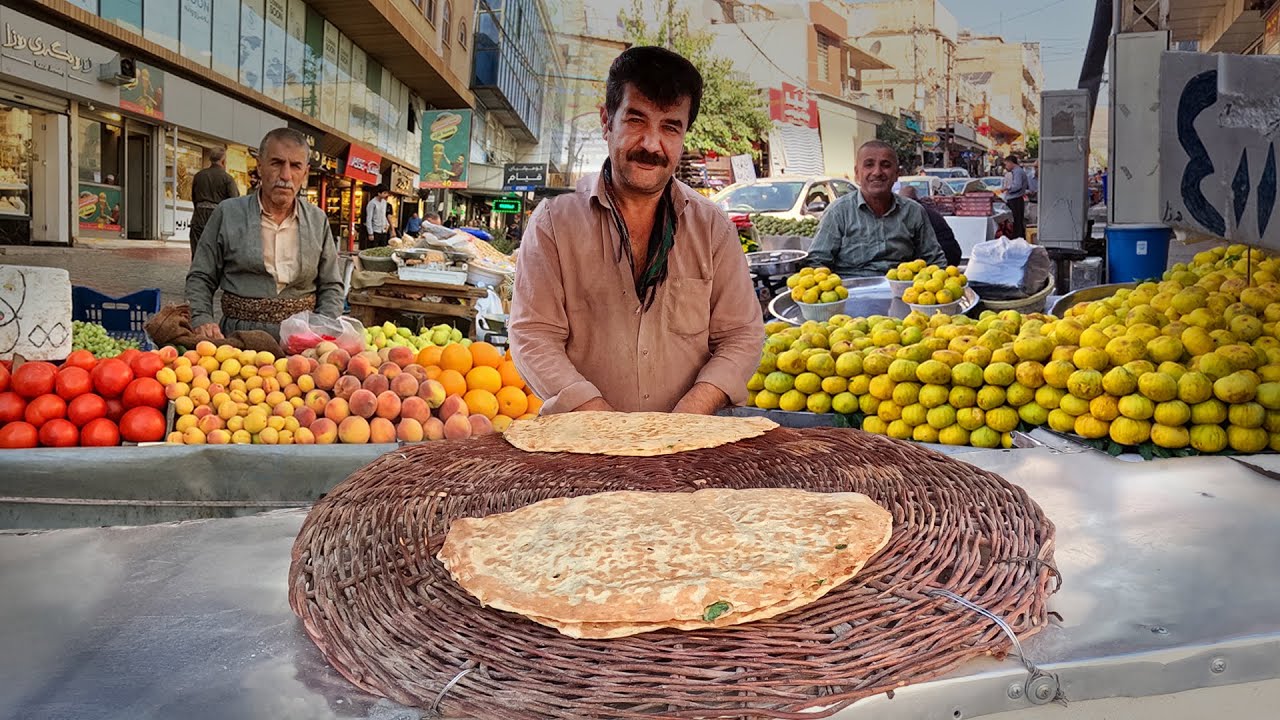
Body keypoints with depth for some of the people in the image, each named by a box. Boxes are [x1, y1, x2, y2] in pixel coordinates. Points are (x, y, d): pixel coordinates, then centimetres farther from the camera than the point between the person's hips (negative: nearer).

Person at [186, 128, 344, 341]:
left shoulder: (318, 220, 10)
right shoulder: (228, 213, 5)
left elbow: (330, 286, 13)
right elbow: (201, 278, 10)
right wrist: (202, 320, -7)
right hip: (238, 336, -2)